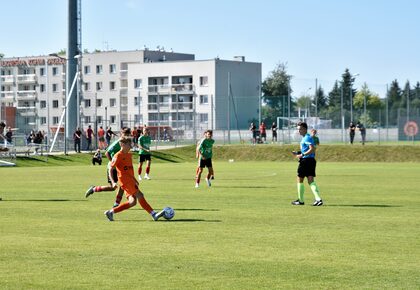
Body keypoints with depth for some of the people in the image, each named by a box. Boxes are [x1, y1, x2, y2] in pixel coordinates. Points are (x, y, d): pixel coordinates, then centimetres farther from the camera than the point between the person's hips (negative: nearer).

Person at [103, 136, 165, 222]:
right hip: (124, 180, -9)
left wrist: (135, 180, 29)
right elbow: (110, 169, -9)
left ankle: (111, 212, 7)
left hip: (130, 180, 9)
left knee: (132, 202, 0)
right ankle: (153, 214, -17)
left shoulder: (129, 155, 18)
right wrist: (113, 182, -20)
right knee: (140, 195, -15)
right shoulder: (118, 156, -7)